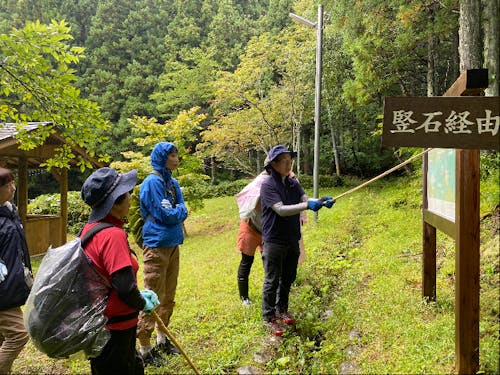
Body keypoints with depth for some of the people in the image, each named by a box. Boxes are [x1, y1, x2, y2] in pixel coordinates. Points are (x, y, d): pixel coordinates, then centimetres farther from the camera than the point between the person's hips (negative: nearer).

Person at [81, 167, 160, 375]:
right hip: (115, 327, -8)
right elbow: (125, 286, -29)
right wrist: (143, 304, -9)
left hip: (97, 320, 8)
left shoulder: (90, 228, 3)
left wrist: (139, 294, 9)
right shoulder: (113, 234, -26)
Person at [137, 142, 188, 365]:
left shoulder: (173, 183, 12)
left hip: (173, 244, 8)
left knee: (168, 297, 16)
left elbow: (183, 212, 10)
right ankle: (144, 349, 8)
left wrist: (175, 212, -8)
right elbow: (166, 214, -18)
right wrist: (178, 211, -1)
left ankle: (162, 340, 31)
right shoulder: (152, 182, -13)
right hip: (156, 246, -8)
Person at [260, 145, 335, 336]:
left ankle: (282, 309, 37)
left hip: (292, 240, 6)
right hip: (274, 240, -6)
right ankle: (269, 317, 18)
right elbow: (280, 210, -24)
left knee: (288, 278, 18)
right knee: (272, 281, 3)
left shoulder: (293, 183, 5)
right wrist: (307, 205, -35)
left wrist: (321, 201, -30)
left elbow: (305, 199, -9)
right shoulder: (268, 185, -14)